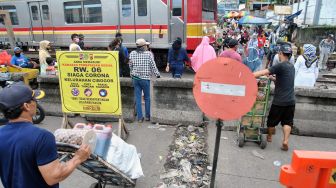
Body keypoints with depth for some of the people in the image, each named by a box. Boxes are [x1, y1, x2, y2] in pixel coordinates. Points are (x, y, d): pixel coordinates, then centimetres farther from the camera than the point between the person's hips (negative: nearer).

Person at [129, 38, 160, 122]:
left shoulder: (132, 54, 2)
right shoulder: (148, 54, -7)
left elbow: (130, 66, 8)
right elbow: (153, 66, -4)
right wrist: (157, 74, 8)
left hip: (135, 78, 3)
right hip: (145, 78, -3)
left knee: (137, 98, 6)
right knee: (147, 98, 10)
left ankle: (140, 117, 10)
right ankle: (147, 116, 19)